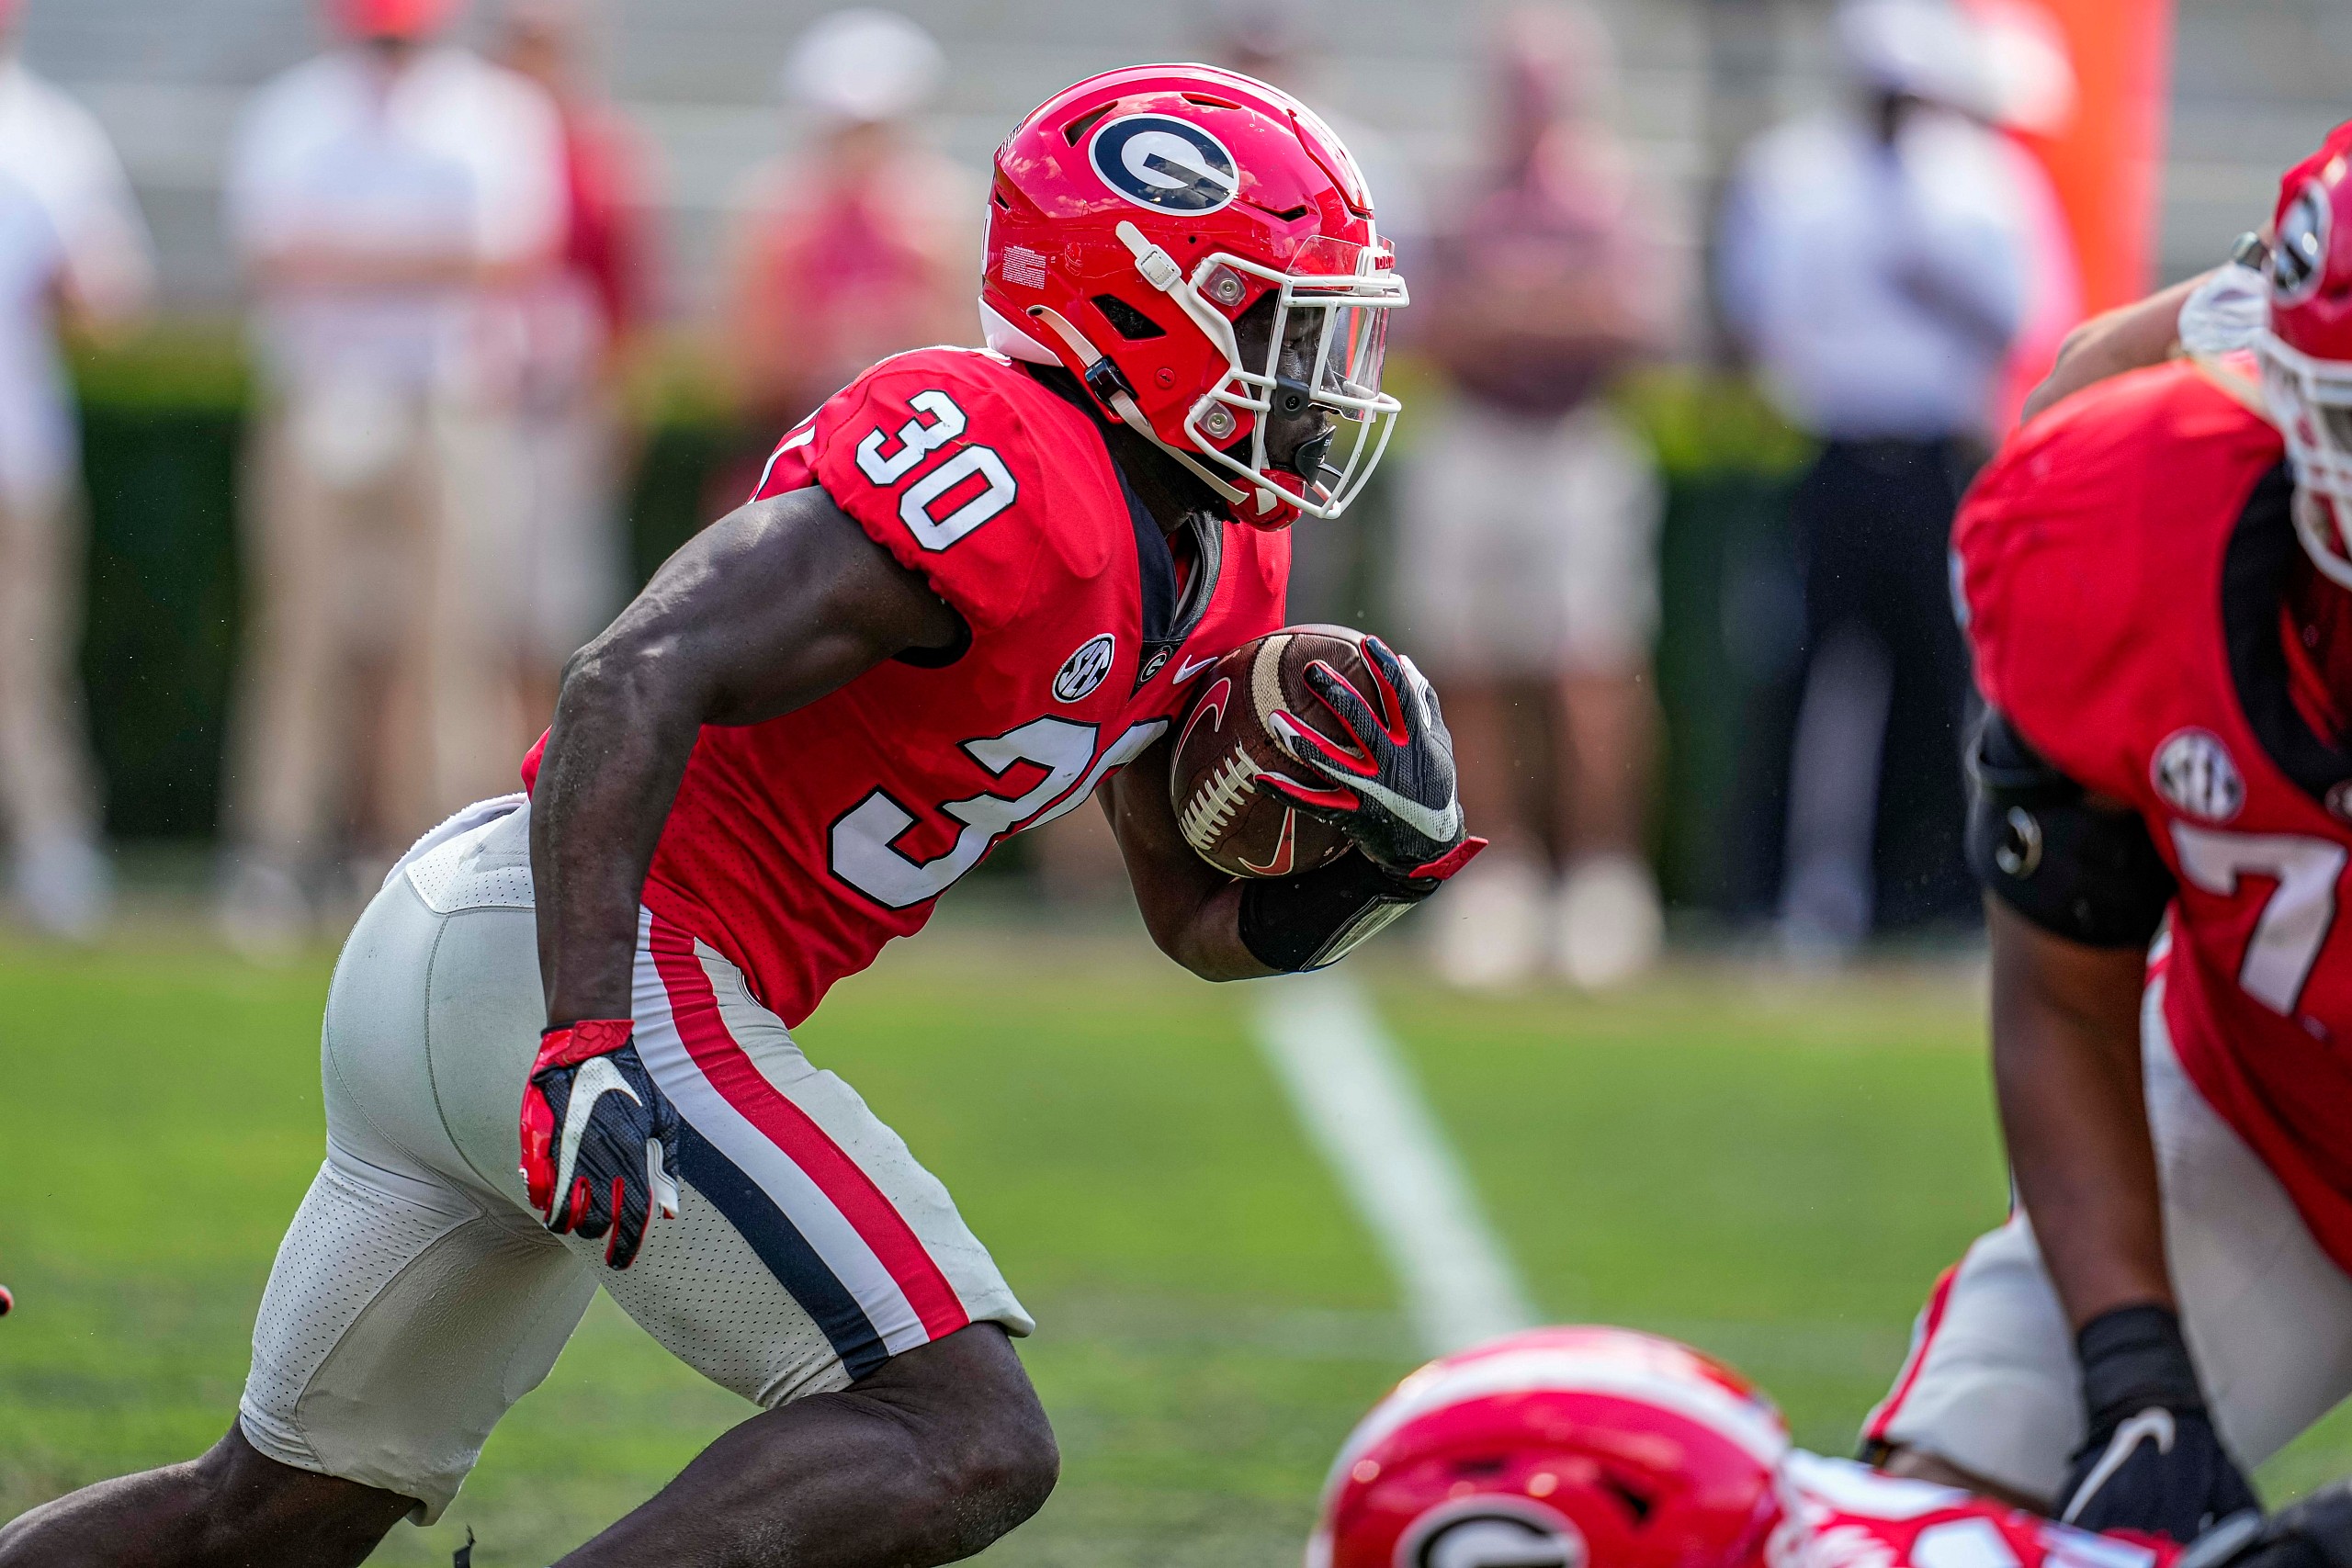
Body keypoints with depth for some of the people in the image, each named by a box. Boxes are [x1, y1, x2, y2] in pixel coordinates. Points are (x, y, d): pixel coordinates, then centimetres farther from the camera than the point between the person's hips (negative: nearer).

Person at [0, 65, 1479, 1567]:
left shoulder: (1218, 575, 13)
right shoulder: (998, 474, -18)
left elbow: (1208, 923, 23)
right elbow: (639, 680, -27)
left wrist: (1371, 859, 1)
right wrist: (584, 1040, -34)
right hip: (609, 974, -11)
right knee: (967, 1447, -17)